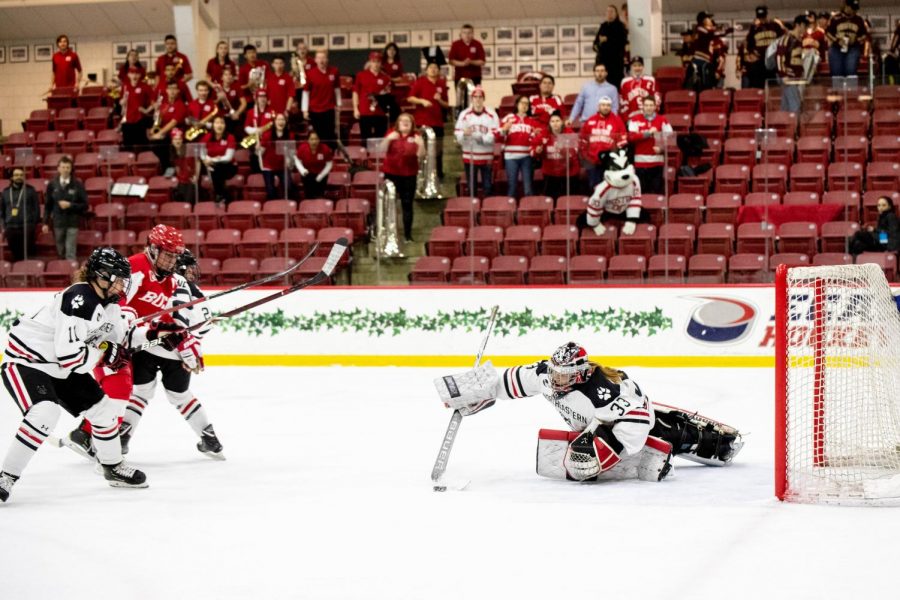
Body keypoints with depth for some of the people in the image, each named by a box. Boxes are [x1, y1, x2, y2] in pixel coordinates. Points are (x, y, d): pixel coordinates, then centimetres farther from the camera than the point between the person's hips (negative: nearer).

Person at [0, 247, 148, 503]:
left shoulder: (109, 303, 2)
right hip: (26, 360, -10)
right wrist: (104, 353, -18)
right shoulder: (78, 301, -29)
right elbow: (69, 355, -34)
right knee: (44, 413, -31)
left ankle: (113, 468, 34)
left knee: (103, 408, 13)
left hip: (60, 367, 10)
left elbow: (118, 342, 14)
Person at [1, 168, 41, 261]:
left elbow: (36, 209, 5)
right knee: (16, 255, 4)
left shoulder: (30, 190, 6)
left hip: (26, 228, -3)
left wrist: (33, 225, -3)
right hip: (11, 228, 3)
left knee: (27, 255, -9)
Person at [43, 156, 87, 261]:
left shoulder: (78, 185, -3)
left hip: (72, 223, -2)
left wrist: (70, 205, -15)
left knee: (70, 253, -7)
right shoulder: (52, 184, 3)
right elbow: (48, 205, 8)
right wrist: (46, 223, 5)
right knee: (61, 252, 11)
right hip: (58, 223, 2)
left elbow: (84, 205, -2)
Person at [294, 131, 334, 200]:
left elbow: (329, 163, -8)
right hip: (307, 174, 1)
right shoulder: (302, 148, -24)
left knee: (319, 196, 0)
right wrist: (302, 170, -19)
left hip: (321, 174, -1)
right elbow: (297, 160, -3)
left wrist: (321, 175, -12)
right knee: (308, 195, 4)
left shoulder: (325, 149, -26)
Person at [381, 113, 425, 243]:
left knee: (407, 204, 0)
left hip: (409, 175, 0)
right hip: (391, 173, 0)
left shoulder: (416, 137, 1)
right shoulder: (392, 134, 3)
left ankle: (408, 234, 4)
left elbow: (421, 156, -5)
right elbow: (382, 151, -6)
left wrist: (421, 144, -23)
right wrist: (388, 139, -21)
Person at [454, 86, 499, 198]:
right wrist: (464, 134, -28)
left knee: (487, 187, 3)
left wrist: (481, 137, -23)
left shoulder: (491, 115, -3)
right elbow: (458, 137, -6)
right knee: (471, 187, 6)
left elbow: (495, 135, -9)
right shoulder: (464, 115, -2)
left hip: (486, 156, -1)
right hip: (469, 156, 1)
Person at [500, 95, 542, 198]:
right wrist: (504, 130, -16)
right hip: (511, 156, -1)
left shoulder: (533, 121, 10)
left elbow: (535, 140, 7)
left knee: (528, 187, 0)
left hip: (527, 156, 1)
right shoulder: (508, 118, 6)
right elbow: (500, 136, 3)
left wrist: (535, 134, -14)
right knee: (512, 186, 3)